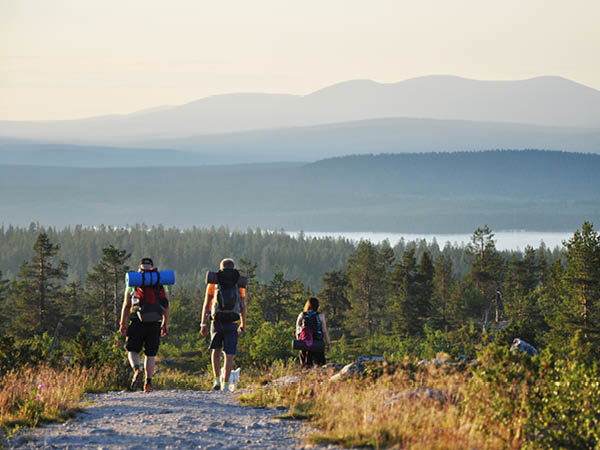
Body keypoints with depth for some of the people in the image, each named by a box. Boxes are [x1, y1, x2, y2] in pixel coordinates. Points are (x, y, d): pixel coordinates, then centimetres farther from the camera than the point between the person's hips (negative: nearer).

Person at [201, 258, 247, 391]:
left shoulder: (213, 283, 6)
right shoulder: (239, 284, 7)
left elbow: (206, 304, 3)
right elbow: (243, 306, 8)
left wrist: (203, 324, 5)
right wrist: (243, 324, 18)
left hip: (217, 322, 0)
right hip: (232, 323, 0)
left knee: (216, 351, 19)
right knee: (229, 355, 5)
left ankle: (217, 380, 7)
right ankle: (225, 385, -1)